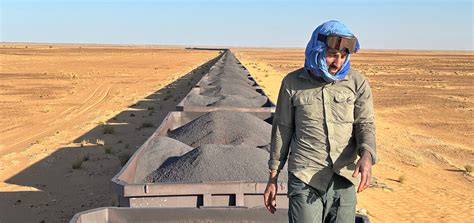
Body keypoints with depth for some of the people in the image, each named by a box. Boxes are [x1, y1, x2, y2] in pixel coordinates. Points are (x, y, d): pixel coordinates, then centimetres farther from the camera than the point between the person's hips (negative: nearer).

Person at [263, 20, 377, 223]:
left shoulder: (357, 83, 2)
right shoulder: (292, 82, -1)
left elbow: (365, 124, -1)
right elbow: (282, 130, 5)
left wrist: (367, 155, -24)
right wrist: (273, 178, 5)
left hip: (344, 181, 2)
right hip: (304, 179, -2)